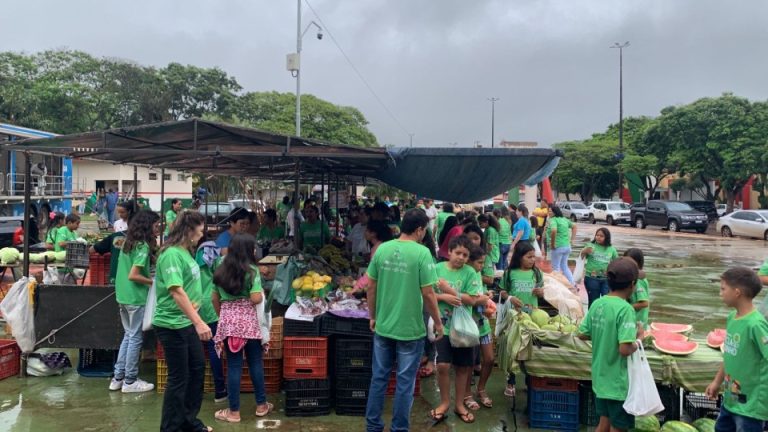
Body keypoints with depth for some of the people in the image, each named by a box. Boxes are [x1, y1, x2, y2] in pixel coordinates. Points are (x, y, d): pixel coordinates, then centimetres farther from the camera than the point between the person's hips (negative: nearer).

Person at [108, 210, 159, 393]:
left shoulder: (129, 242, 10)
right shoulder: (143, 246, -17)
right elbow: (133, 276, -21)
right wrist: (153, 281, -11)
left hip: (123, 296, 9)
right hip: (136, 298, -9)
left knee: (128, 335, 18)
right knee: (135, 338, 2)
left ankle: (118, 377, 22)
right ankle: (130, 381, 11)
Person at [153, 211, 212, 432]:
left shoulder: (185, 252, 7)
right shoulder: (171, 254, -21)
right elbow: (176, 292, -28)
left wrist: (195, 320, 21)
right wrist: (199, 322, -31)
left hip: (187, 323, 10)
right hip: (172, 325, -9)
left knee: (197, 368, 17)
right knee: (179, 377, 2)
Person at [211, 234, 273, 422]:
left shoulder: (221, 270, 7)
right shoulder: (251, 270, -8)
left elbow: (215, 299, 11)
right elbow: (256, 299, -14)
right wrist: (262, 294, 7)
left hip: (227, 321, 3)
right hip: (248, 320, -3)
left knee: (233, 366, 7)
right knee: (255, 362, 11)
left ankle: (234, 411, 12)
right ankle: (261, 405, 22)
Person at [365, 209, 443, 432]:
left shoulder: (382, 249, -1)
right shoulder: (422, 253, -15)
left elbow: (371, 287, 4)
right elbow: (427, 293, -14)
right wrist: (438, 323, -1)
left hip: (383, 327, 5)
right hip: (410, 329, -4)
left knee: (379, 377, 15)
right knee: (405, 382, 9)